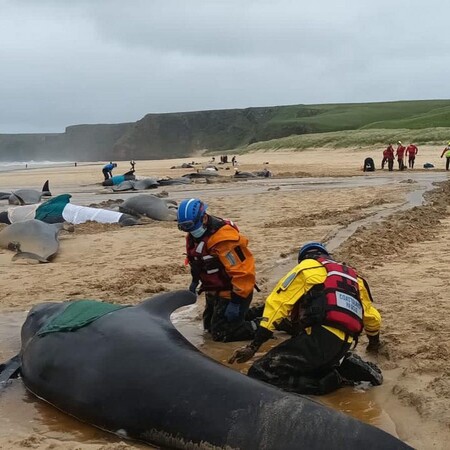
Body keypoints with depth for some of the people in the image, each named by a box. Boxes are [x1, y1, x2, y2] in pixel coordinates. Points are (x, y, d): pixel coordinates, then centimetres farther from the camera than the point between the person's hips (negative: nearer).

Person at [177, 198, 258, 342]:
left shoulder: (224, 238, -31)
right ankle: (248, 314, 27)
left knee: (220, 333, -10)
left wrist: (236, 301, -28)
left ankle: (261, 326, 0)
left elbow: (242, 271, -30)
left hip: (231, 292, -10)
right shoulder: (194, 235, -1)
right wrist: (195, 281, 21)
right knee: (209, 326, 21)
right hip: (214, 291, 10)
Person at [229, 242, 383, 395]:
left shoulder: (307, 266, 12)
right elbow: (372, 317, 42)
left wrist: (253, 346, -3)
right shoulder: (352, 275, 31)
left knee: (259, 374, -10)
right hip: (343, 345, 8)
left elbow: (277, 304, 1)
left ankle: (335, 380, -11)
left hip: (319, 338, -7)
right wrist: (374, 342, 62)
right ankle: (347, 367, 7)